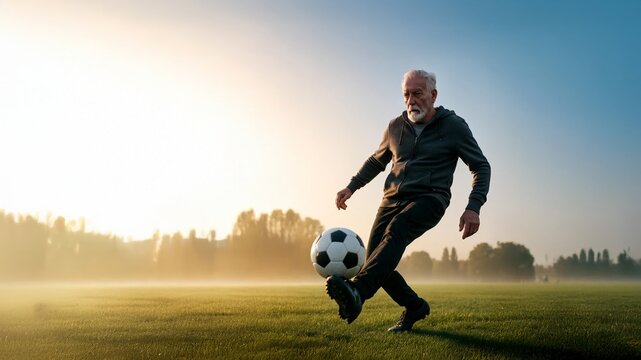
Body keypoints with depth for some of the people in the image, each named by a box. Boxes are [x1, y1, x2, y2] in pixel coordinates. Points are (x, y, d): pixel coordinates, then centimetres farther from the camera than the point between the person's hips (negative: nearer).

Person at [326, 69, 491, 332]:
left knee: (396, 230, -36)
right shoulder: (396, 127, 13)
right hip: (392, 199, 5)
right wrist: (352, 187, 13)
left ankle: (357, 291, -55)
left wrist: (473, 207, -11)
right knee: (375, 262, -8)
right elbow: (376, 161, 28)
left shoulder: (454, 126, 1)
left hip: (428, 199, -5)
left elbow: (481, 166, 4)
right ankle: (414, 306, 16)